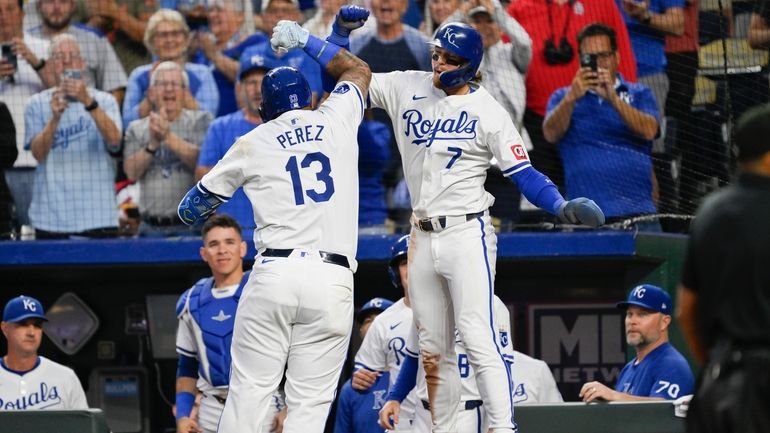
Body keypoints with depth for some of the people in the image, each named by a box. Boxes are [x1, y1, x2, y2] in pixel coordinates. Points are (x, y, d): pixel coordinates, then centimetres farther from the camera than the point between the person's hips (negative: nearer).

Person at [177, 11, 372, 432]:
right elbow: (359, 71, 34)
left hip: (273, 275, 0)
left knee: (248, 392, 2)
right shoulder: (336, 122, 12)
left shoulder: (251, 144, 11)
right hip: (333, 280, 0)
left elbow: (191, 209, 22)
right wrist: (306, 41, 43)